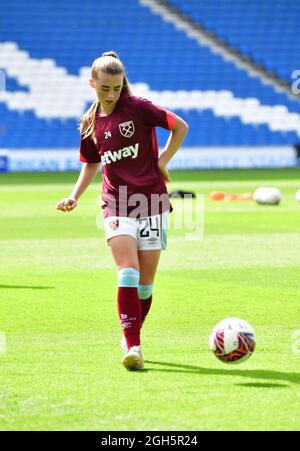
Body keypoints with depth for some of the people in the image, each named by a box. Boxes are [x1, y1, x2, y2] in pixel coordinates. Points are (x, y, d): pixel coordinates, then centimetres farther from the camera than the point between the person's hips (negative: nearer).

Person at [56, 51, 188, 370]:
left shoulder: (138, 108, -5)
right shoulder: (90, 123, 8)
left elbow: (180, 127, 2)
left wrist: (163, 161, -4)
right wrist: (74, 196, 11)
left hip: (151, 203, -2)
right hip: (117, 206, 2)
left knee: (146, 281, 1)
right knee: (128, 271, -18)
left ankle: (131, 338, 22)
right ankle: (132, 347, -22)